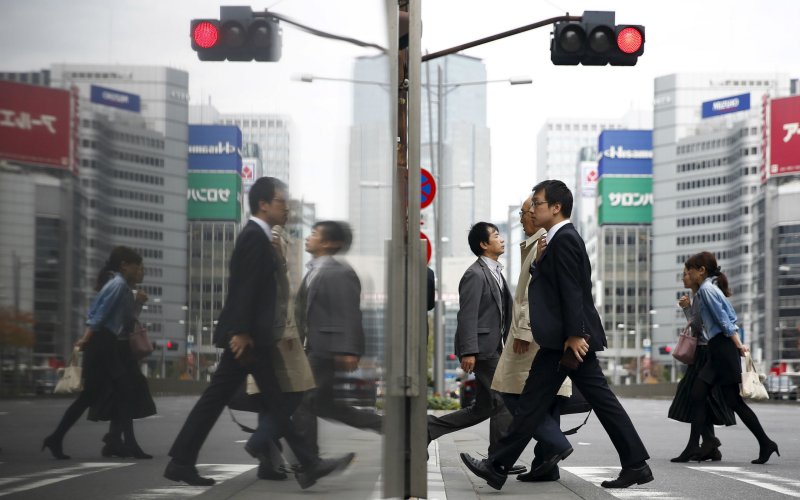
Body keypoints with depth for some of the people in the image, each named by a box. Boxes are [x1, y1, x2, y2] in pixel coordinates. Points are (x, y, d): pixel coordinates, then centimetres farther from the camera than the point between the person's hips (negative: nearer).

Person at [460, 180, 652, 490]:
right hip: (570, 338, 10)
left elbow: (572, 292, -19)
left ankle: (498, 467, 0)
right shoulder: (564, 238, 18)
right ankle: (635, 464, 6)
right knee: (601, 400, 7)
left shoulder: (564, 239, -13)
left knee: (533, 402, -5)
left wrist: (573, 336, -22)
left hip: (564, 340, -10)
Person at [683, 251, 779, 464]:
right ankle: (697, 446, -2)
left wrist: (738, 345, -15)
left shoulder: (706, 289, -9)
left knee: (734, 401, -7)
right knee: (698, 394, 3)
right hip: (717, 350, 10)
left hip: (723, 348, -10)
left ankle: (766, 444, -1)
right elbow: (730, 317, 18)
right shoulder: (711, 287, 19)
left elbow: (723, 319, -14)